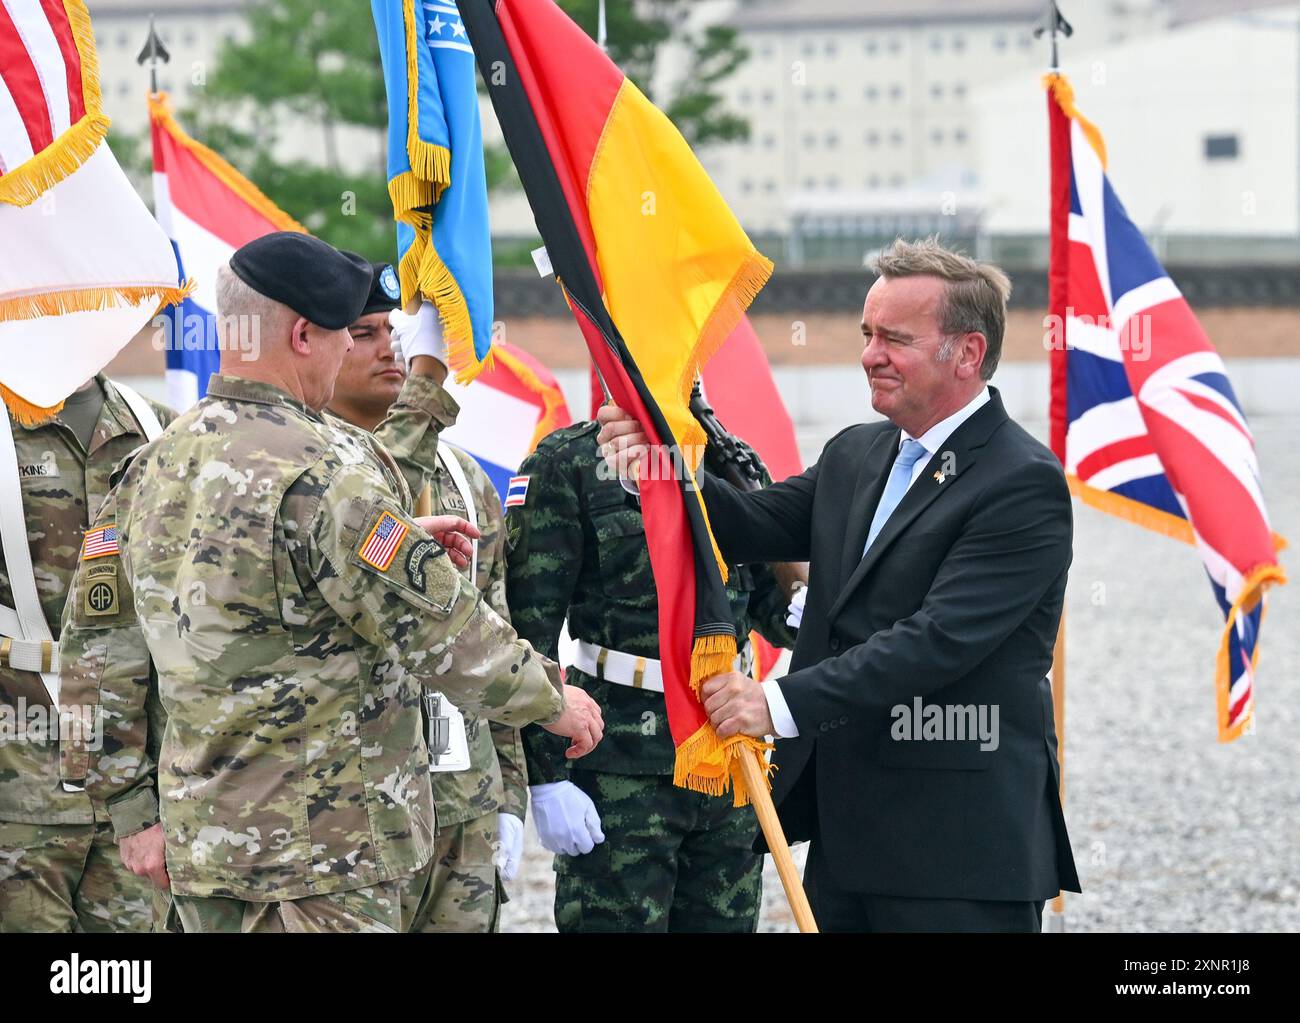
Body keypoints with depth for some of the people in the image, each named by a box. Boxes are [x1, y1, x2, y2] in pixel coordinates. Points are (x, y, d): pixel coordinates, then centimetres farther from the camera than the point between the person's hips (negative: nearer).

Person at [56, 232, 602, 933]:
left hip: (200, 849, 9)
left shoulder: (152, 468, 8)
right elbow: (442, 632, -15)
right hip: (324, 862, -9)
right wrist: (552, 699, 1)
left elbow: (99, 655, 14)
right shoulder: (325, 472, -18)